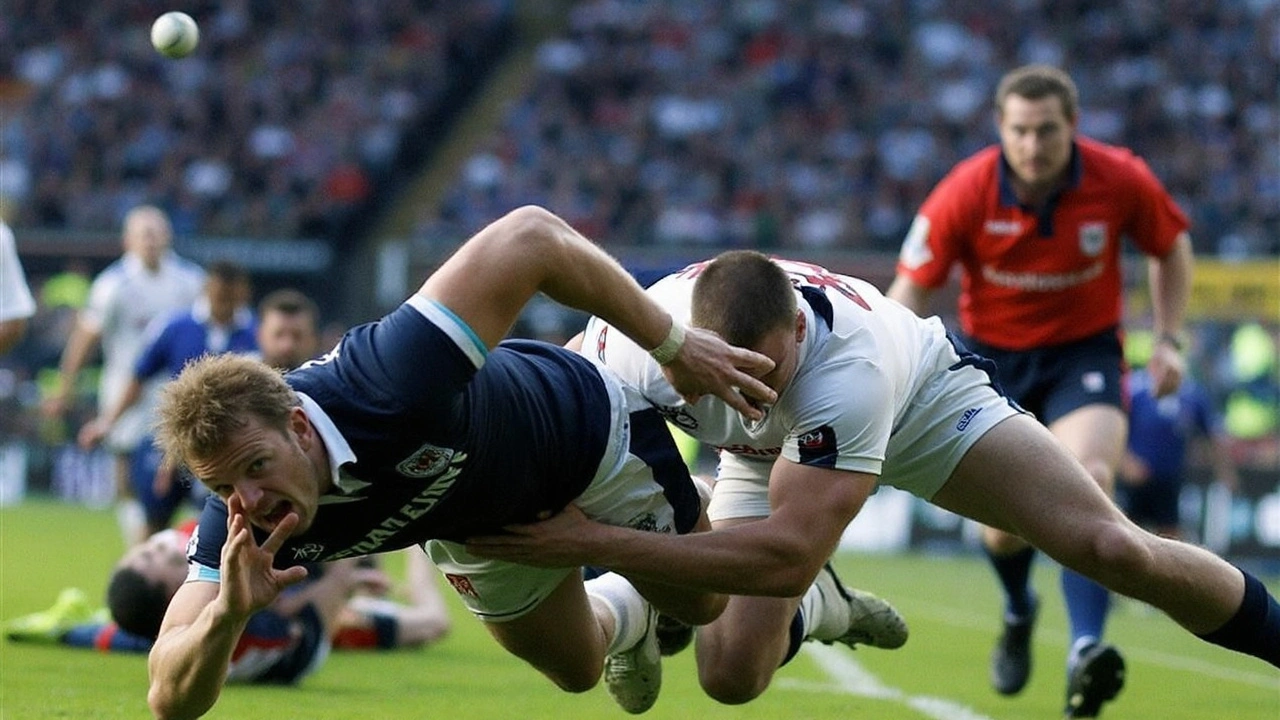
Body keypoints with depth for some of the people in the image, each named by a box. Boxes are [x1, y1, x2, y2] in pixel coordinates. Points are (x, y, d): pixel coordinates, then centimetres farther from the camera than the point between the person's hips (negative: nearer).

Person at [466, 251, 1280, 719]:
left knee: (1108, 546, -14)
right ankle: (808, 616, 30)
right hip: (775, 451, 3)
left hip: (922, 400, -3)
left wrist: (599, 543, -57)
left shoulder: (849, 360, -48)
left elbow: (792, 553, -53)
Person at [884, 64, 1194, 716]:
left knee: (1089, 479, -28)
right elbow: (910, 289, -12)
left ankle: (1085, 650, -35)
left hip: (1084, 351, -1)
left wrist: (1169, 339, -5)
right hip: (994, 356, 1)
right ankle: (1018, 612, 39)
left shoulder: (1121, 180, -17)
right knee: (1003, 524, 3)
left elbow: (1172, 248, 3)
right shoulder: (964, 194, -19)